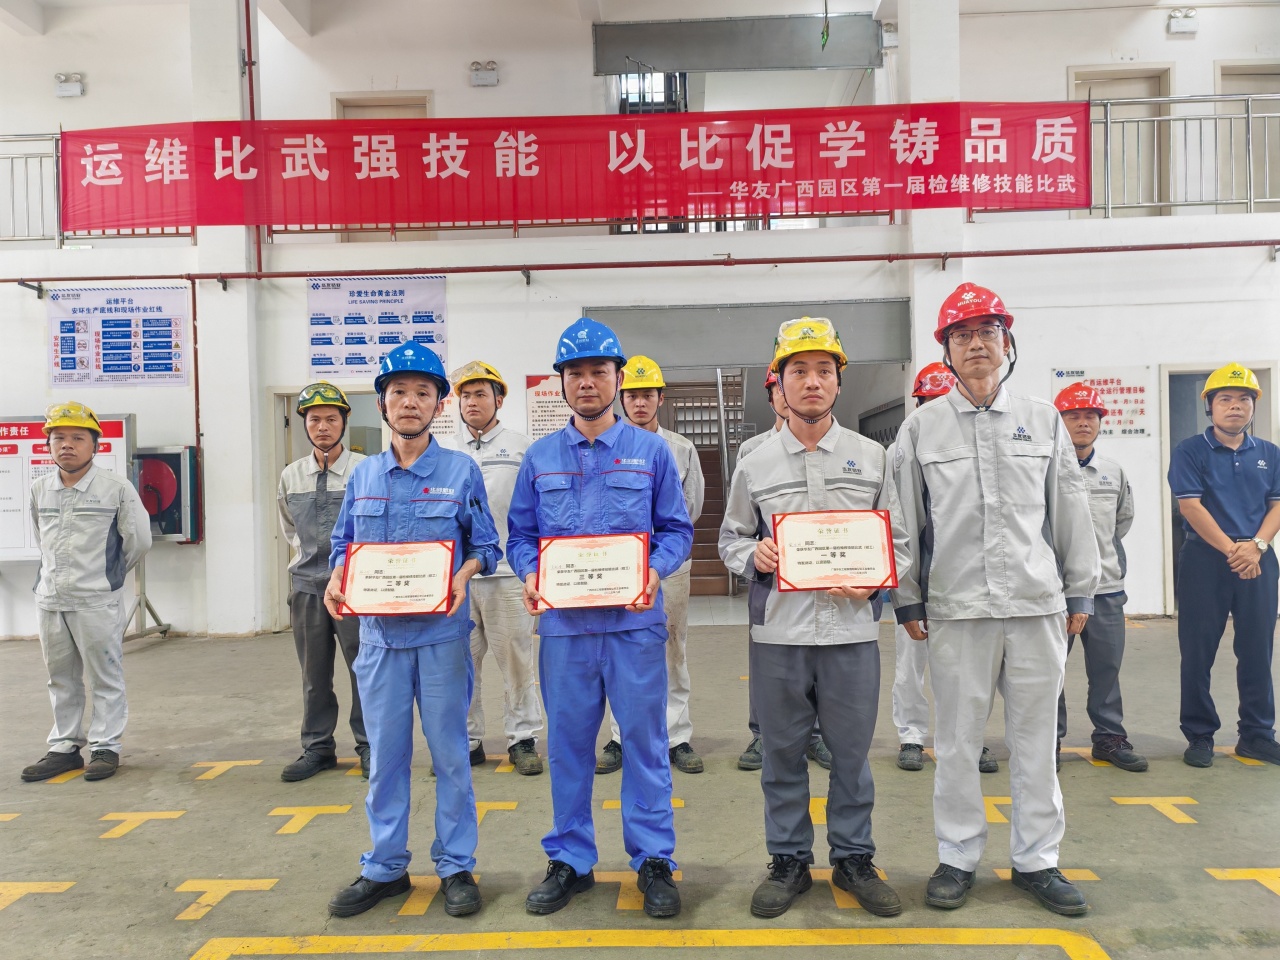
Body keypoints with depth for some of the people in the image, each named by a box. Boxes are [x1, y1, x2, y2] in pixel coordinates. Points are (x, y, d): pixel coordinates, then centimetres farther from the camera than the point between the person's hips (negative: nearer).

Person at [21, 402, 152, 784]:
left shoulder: (116, 488, -8)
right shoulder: (39, 489, 6)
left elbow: (138, 541, -2)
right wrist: (53, 574, 17)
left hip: (98, 602, -5)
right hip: (50, 601, 5)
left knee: (106, 679, 4)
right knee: (61, 680, 15)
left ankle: (105, 747, 15)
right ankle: (64, 748, 27)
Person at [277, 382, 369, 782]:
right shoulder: (291, 476, 6)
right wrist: (311, 554, 11)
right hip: (307, 584, 4)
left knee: (365, 669, 2)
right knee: (314, 674, 13)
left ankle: (369, 746, 16)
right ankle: (317, 748, 25)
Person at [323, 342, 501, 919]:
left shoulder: (462, 471, -1)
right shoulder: (363, 476, 8)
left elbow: (485, 545, 1)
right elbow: (344, 544, 14)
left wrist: (463, 575, -18)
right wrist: (336, 579, -6)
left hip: (441, 630, -3)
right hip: (380, 631, 3)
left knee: (449, 750, 6)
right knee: (384, 754, 11)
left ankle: (456, 866, 21)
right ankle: (385, 867, 27)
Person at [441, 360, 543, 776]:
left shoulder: (522, 448, 5)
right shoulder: (443, 452, 13)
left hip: (508, 573, -2)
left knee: (516, 661, 3)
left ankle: (522, 739, 16)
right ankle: (466, 740, 21)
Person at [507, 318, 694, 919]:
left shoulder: (651, 451, 5)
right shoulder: (539, 457, 9)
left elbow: (677, 529, 5)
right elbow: (520, 533, 10)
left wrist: (656, 569, -14)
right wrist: (530, 574, -9)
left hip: (634, 621, -1)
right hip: (563, 623, 2)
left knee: (644, 738, 5)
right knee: (568, 742, 10)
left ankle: (653, 860, 21)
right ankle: (569, 860, 26)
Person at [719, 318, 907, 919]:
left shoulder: (872, 458, 6)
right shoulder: (756, 464, 6)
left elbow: (898, 539, 9)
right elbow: (730, 537, 13)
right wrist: (753, 557, -8)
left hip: (853, 630, 0)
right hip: (778, 633, 0)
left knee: (851, 752, 10)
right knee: (782, 753, 10)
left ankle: (854, 859, 29)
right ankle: (789, 862, 26)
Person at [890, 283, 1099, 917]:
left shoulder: (1043, 420, 9)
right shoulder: (920, 427, 3)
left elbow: (1071, 512, 11)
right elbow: (903, 520, 4)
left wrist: (1080, 592, 10)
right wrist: (907, 600, 2)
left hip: (1038, 604, 2)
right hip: (956, 609, -1)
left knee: (1036, 738, 9)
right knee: (957, 740, 6)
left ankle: (1036, 860, 25)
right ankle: (957, 859, 21)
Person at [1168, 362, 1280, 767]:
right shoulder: (1190, 451, -1)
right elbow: (1190, 506, -9)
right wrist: (1231, 549, -14)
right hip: (1204, 561, -3)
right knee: (1198, 653, 1)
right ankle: (1199, 736, 11)